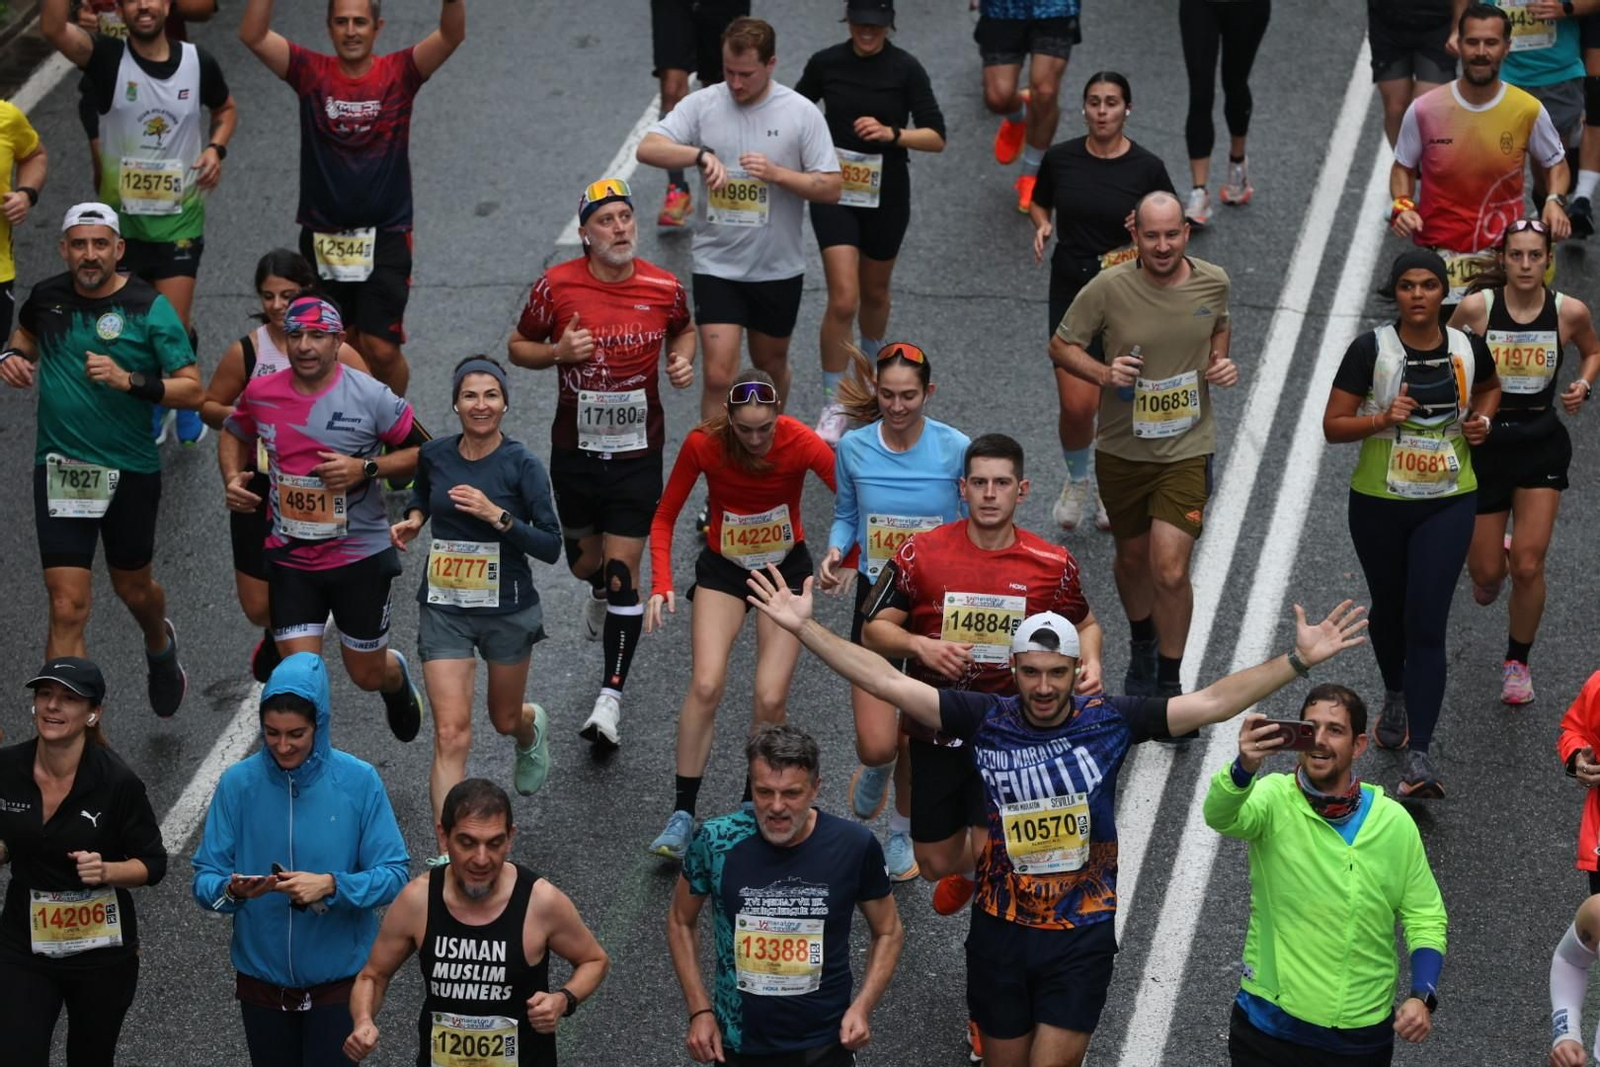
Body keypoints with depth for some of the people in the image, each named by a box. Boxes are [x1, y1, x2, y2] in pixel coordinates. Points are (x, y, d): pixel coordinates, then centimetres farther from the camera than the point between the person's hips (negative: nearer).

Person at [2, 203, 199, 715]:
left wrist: (129, 380, -27)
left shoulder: (149, 307, -11)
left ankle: (160, 645, 57)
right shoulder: (47, 296, -1)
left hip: (130, 471, -1)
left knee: (133, 589, 21)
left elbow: (192, 389, -13)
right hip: (59, 470, 1)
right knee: (68, 609, -8)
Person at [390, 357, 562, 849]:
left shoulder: (522, 465, -13)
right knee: (451, 734, -10)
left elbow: (551, 546, -14)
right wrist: (413, 517, 0)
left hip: (507, 609, -1)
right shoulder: (434, 455, -3)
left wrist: (497, 516, -26)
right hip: (443, 609, 1)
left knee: (506, 720, 20)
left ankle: (533, 727, 59)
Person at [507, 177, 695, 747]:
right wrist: (558, 352, -16)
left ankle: (611, 694, -2)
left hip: (638, 450, -1)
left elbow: (683, 329, 16)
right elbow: (518, 345, 4)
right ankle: (600, 593, 55)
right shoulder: (556, 285, -9)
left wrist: (682, 360, -6)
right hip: (575, 448, 1)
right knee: (585, 562, 15)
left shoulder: (664, 288, -6)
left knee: (623, 568, -7)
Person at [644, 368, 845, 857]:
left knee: (770, 699, -9)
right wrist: (661, 585, -20)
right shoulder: (703, 444, -21)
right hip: (722, 567, 0)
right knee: (705, 685, -17)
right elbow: (664, 517, -10)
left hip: (786, 569, 0)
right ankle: (682, 814, -9)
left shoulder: (801, 443, -24)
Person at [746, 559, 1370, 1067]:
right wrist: (804, 627, -15)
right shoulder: (985, 720, -6)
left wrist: (1299, 659, -16)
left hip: (1082, 935, -1)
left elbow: (1213, 702, -9)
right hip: (1000, 933, 1)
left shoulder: (1109, 720, -7)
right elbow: (887, 683, -9)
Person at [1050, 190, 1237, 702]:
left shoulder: (1213, 282, -6)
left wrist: (1221, 362, -2)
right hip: (1122, 447, 1)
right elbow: (1061, 346, -4)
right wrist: (1103, 374, -21)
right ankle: (1142, 647, 48)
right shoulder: (1108, 288, -15)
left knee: (1170, 569, -12)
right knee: (1132, 556, 19)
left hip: (1186, 448, -1)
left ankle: (1170, 683, 7)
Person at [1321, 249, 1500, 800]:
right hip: (1379, 504, 0)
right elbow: (1333, 425, -9)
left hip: (1448, 504, 0)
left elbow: (1490, 387, 20)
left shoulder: (1468, 348, -3)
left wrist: (1482, 419, 0)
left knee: (1426, 622, -10)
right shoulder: (1371, 349, -11)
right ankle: (1396, 696, 51)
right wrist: (1382, 418, -25)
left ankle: (1418, 755, -12)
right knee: (1389, 609, 19)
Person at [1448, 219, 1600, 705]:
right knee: (1486, 572, 6)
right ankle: (1487, 563, 47)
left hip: (1541, 442, 0)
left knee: (1528, 566, -5)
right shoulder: (1476, 306, -13)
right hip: (1484, 441, 0)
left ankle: (1517, 662, 18)